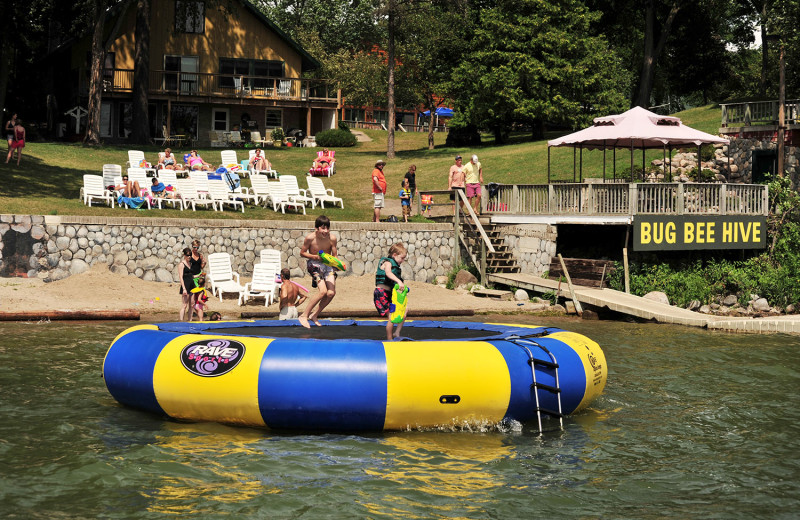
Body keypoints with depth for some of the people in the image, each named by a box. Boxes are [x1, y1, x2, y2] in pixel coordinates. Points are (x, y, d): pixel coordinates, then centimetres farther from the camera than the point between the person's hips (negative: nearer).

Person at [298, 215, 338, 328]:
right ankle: (304, 316, -8)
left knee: (331, 293, -9)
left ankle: (314, 315, 11)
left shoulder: (332, 238, -10)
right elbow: (302, 253, -5)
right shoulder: (310, 238, -17)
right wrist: (315, 257, -20)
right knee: (323, 291, -20)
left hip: (328, 264, 4)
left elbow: (334, 256, 1)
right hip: (314, 264, -4)